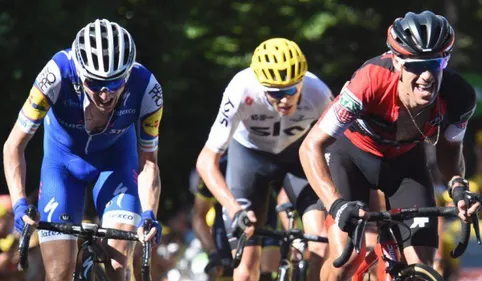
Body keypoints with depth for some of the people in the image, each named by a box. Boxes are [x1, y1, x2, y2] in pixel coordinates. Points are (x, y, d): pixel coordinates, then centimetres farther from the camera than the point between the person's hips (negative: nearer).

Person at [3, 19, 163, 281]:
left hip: (115, 161, 0)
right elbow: (14, 145, -25)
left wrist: (149, 215, -34)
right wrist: (19, 204, -38)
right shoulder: (58, 75, -35)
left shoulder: (146, 89, -31)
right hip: (63, 159, 0)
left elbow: (148, 161, -18)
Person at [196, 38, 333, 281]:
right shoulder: (243, 92, -37)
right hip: (250, 153, -1)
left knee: (323, 248, -17)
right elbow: (206, 161, -35)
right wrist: (235, 210, -47)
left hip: (297, 153, 1)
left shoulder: (317, 94, -33)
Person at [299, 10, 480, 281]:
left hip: (405, 161, 3)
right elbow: (312, 147, -35)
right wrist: (336, 204, -48)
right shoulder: (372, 81, -40)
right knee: (346, 257, -21)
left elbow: (449, 148, -6)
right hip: (351, 154, -3)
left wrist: (458, 185, -27)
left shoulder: (458, 97, -30)